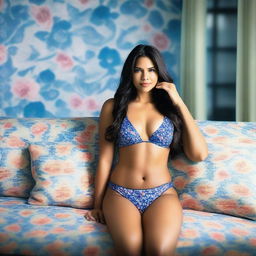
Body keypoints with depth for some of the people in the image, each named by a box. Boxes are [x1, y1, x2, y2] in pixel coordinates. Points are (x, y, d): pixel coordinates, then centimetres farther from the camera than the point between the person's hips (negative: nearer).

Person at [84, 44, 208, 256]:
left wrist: (179, 102, -1)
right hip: (121, 194, 0)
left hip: (162, 194, 1)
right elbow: (105, 159, 8)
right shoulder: (113, 107, 8)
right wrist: (98, 204, 8)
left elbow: (199, 154, -3)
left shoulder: (170, 107, 10)